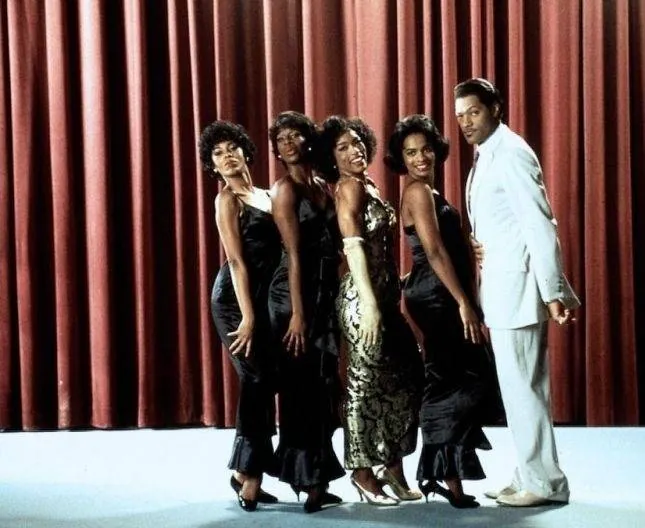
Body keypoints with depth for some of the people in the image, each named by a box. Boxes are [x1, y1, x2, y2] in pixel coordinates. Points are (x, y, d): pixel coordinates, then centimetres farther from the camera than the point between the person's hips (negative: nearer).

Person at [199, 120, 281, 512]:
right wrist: (247, 317, -20)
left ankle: (245, 471, 18)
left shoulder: (264, 195, 15)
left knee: (262, 382, 8)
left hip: (264, 296, 7)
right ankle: (250, 476, -3)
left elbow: (275, 251, 10)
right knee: (259, 380, -8)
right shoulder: (227, 198, -6)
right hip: (236, 298, -7)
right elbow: (236, 260, -14)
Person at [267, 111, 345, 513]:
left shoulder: (323, 186, 14)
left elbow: (334, 245, 13)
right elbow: (295, 255, -14)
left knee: (323, 386, 9)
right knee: (302, 387, -5)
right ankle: (309, 482, -2)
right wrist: (297, 313, -17)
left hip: (326, 293, 7)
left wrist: (331, 299, 5)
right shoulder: (285, 189, -7)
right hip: (296, 294, -7)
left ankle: (318, 479, 16)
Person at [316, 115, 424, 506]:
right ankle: (364, 472, 5)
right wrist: (369, 303, -24)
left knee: (404, 375, 11)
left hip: (385, 295, 9)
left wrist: (390, 297, 15)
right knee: (367, 380, -3)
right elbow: (354, 246, -18)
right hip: (364, 297, -9)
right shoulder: (350, 186, -9)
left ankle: (393, 466, 19)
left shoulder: (367, 186, 18)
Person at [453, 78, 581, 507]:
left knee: (521, 385, -5)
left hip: (517, 287, -10)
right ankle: (531, 477, 20)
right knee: (521, 385, 13)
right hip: (501, 288, 10)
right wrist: (478, 245, 2)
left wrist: (553, 292, -22)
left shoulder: (510, 153, -13)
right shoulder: (487, 155, 16)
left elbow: (540, 224, -19)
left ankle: (544, 482, 3)